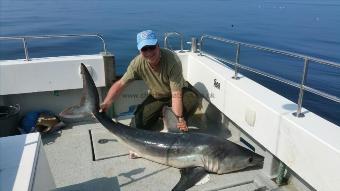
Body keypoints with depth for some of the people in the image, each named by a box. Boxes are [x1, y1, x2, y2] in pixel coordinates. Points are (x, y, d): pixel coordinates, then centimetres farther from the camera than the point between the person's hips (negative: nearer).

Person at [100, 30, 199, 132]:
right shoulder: (137, 63, -23)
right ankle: (163, 111, 16)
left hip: (179, 91, -3)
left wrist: (180, 119, -42)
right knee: (139, 123, -13)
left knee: (192, 100, -35)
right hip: (156, 96, 3)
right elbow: (120, 84, -17)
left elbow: (176, 95, -34)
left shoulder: (172, 60, -33)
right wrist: (106, 103, -31)